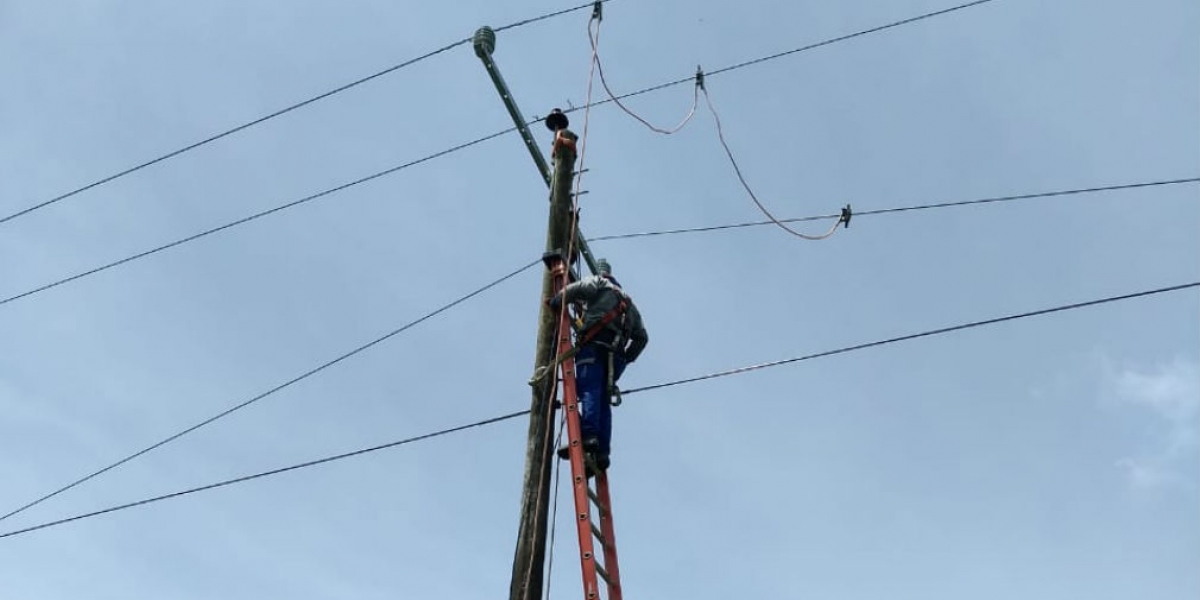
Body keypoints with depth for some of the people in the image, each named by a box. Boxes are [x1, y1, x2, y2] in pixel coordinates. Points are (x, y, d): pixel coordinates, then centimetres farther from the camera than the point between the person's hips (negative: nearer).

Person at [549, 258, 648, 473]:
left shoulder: (599, 283, 17)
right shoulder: (628, 302, 37)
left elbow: (575, 289, -6)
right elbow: (642, 336, 30)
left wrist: (555, 303, 8)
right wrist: (627, 357, 26)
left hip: (594, 345, -6)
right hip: (615, 356, 6)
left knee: (589, 391, -20)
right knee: (603, 401, 3)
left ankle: (588, 436, -38)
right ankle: (602, 451, -9)